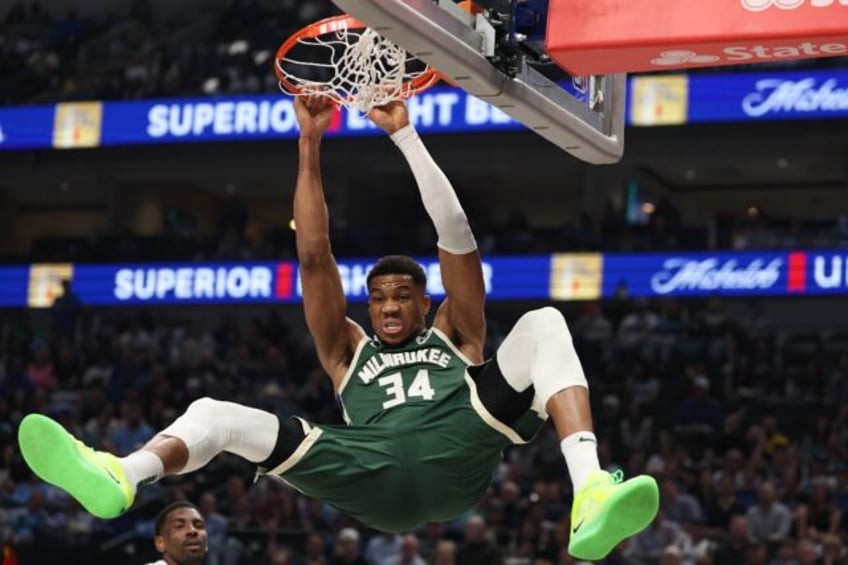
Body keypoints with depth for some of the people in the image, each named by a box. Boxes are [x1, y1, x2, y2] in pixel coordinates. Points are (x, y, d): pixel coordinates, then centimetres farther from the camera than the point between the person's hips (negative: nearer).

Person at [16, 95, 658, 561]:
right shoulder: (349, 351, 36)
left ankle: (591, 494, -38)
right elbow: (314, 258, 26)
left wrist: (404, 133, 16)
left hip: (457, 454, -1)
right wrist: (310, 144, 19)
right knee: (214, 412, -9)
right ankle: (122, 477, -45)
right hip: (373, 473, 1)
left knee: (545, 324, -14)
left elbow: (457, 234, 22)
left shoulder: (455, 335, 34)